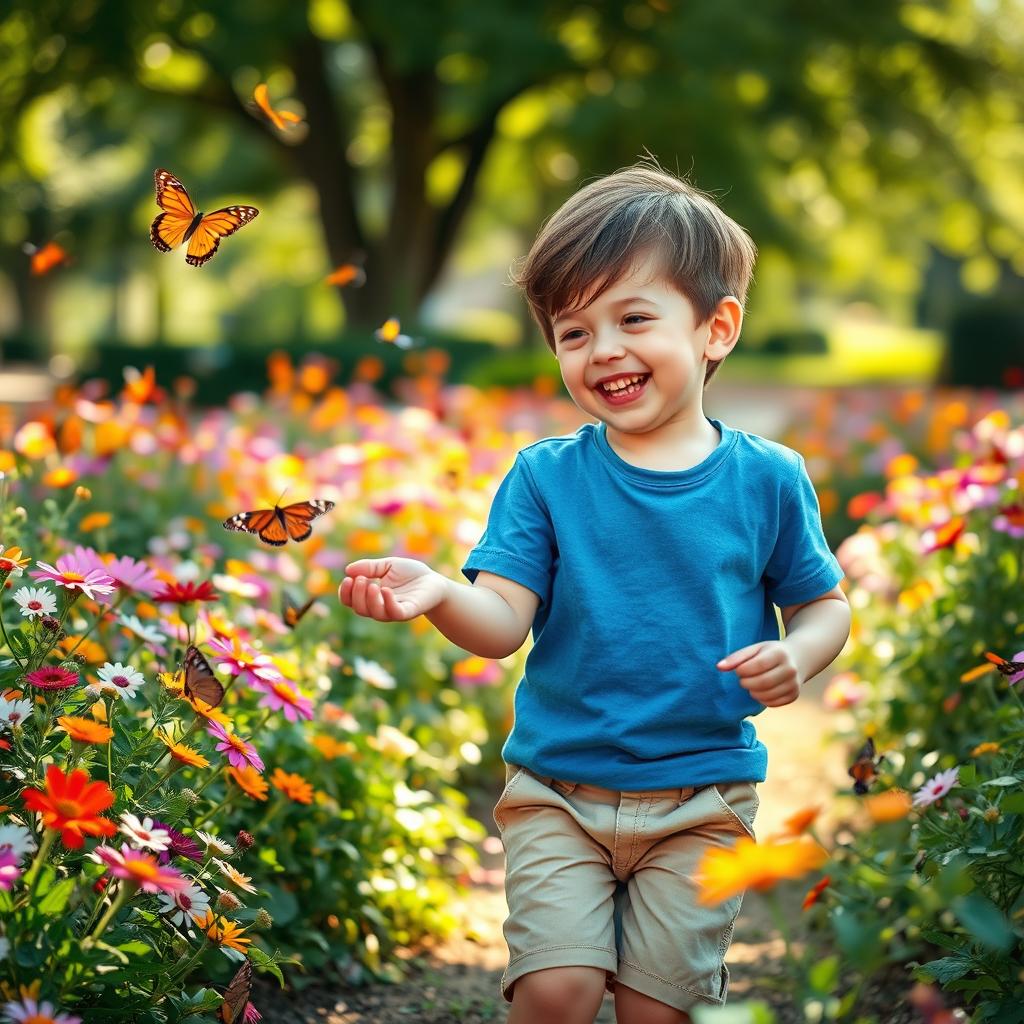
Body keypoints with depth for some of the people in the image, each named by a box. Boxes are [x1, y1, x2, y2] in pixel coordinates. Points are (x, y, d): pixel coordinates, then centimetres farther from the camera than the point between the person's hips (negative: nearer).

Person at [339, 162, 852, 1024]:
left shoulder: (768, 479, -2)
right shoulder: (545, 477, -4)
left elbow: (826, 602, 8)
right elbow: (504, 623, -12)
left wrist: (798, 655, -14)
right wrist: (438, 594, -33)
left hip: (702, 797, 0)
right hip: (557, 789, 0)